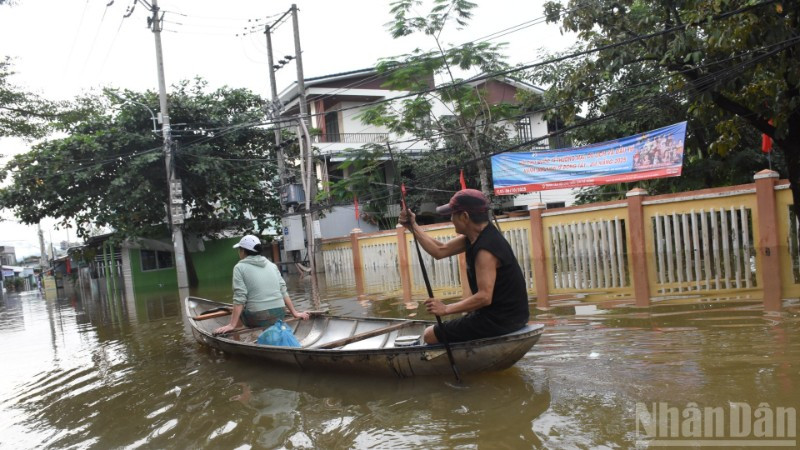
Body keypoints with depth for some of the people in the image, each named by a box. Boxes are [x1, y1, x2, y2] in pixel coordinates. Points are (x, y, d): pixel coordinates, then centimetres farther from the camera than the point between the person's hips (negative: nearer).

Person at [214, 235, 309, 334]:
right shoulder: (272, 265, 11)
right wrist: (295, 313, 12)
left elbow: (239, 298, -10)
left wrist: (232, 325, -11)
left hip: (258, 318, -5)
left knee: (235, 314, 25)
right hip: (279, 315, 5)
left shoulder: (240, 267, -2)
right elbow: (283, 291, 7)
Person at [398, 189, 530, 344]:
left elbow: (484, 297, -30)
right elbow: (440, 251, 10)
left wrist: (446, 309, -23)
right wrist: (413, 226, 9)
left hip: (500, 320, -10)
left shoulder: (485, 249, -25)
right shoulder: (475, 237, 5)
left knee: (430, 336, -4)